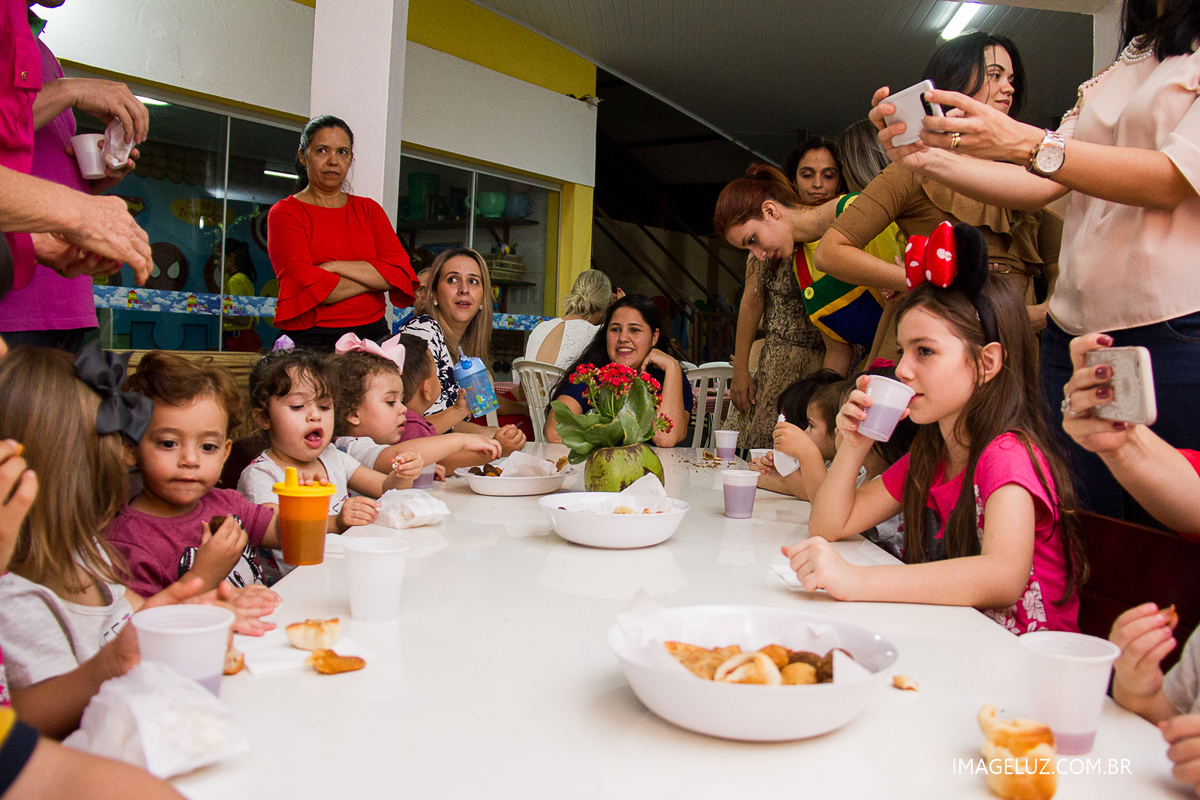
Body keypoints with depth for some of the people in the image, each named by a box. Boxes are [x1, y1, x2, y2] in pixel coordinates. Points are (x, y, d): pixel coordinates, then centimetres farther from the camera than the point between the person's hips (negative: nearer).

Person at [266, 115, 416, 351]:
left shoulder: (369, 209, 15)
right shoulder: (284, 213, 4)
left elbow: (400, 273, 0)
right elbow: (305, 285, -10)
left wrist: (334, 266, -9)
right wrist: (373, 278, -4)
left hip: (374, 336, 3)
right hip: (311, 342, -3)